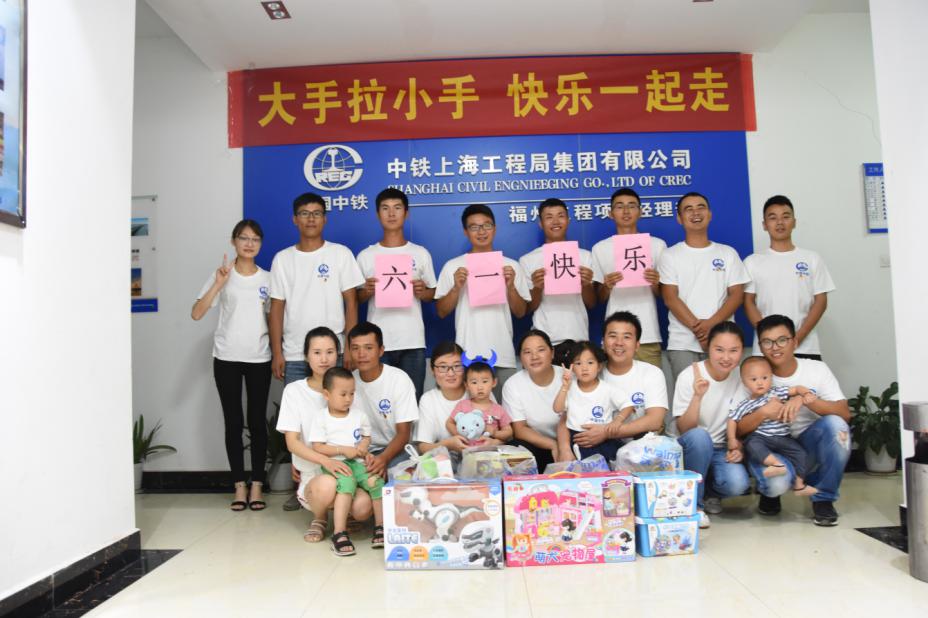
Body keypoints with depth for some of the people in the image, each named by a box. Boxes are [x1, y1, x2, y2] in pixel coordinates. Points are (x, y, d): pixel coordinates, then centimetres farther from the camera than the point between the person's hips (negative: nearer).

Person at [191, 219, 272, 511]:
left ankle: (257, 485, 11)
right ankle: (239, 486, 12)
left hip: (259, 359, 1)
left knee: (257, 422, 3)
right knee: (233, 422, 3)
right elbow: (196, 313, -10)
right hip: (226, 358, -1)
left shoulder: (268, 279, 6)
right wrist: (218, 284, -19)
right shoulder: (221, 275, 0)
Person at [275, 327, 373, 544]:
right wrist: (326, 461, -24)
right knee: (326, 485, -37)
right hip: (313, 477, -1)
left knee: (363, 507, -30)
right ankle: (319, 519, 0)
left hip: (347, 469, 2)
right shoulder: (294, 391, -1)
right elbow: (292, 442, -7)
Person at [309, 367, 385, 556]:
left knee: (376, 482, -22)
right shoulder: (322, 418, -1)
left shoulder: (359, 415, 10)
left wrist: (362, 447, -5)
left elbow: (366, 437, 19)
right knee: (347, 483, -33)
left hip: (357, 462, 4)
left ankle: (380, 527, -7)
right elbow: (317, 447, -5)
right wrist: (343, 450, -13)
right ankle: (339, 533, -30)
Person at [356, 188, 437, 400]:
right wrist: (366, 291, -11)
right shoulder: (365, 256, 6)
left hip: (413, 342, 0)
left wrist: (423, 292, -11)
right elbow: (356, 299, 10)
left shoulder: (421, 253, 6)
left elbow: (433, 295, 11)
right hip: (377, 342, 0)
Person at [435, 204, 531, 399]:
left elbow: (521, 312, 7)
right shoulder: (453, 266, 4)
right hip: (467, 357, -1)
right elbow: (441, 312, 4)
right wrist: (456, 287, -12)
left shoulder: (511, 266, 7)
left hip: (503, 356, 1)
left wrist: (510, 286, -9)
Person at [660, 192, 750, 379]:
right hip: (682, 344, -1)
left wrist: (711, 324, -12)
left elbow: (736, 295, 4)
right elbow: (670, 299, -3)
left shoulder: (728, 253, 11)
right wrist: (697, 328, -14)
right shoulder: (670, 255, 5)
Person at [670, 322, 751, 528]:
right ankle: (692, 503, -16)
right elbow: (683, 429, -19)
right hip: (687, 447, -2)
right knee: (699, 436, -37)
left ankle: (710, 493, 8)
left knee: (737, 483, -29)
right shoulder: (689, 376, -15)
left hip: (720, 450, 2)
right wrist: (697, 396, -35)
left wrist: (738, 447, -14)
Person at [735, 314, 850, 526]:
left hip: (808, 446, 2)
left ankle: (823, 498, -7)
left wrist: (805, 398, -30)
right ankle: (770, 493, 8)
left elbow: (845, 414, -15)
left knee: (836, 424, -29)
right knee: (777, 483, -35)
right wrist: (762, 413, -30)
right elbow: (736, 429, -11)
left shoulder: (817, 369, -3)